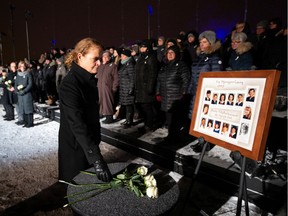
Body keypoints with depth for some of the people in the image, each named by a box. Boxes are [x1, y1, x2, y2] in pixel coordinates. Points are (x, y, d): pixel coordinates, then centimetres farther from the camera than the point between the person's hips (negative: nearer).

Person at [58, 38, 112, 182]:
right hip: (75, 147, -8)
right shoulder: (69, 84, -24)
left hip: (89, 143, 8)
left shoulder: (90, 79, 4)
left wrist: (97, 139, 13)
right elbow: (77, 123, -31)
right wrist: (97, 158, -36)